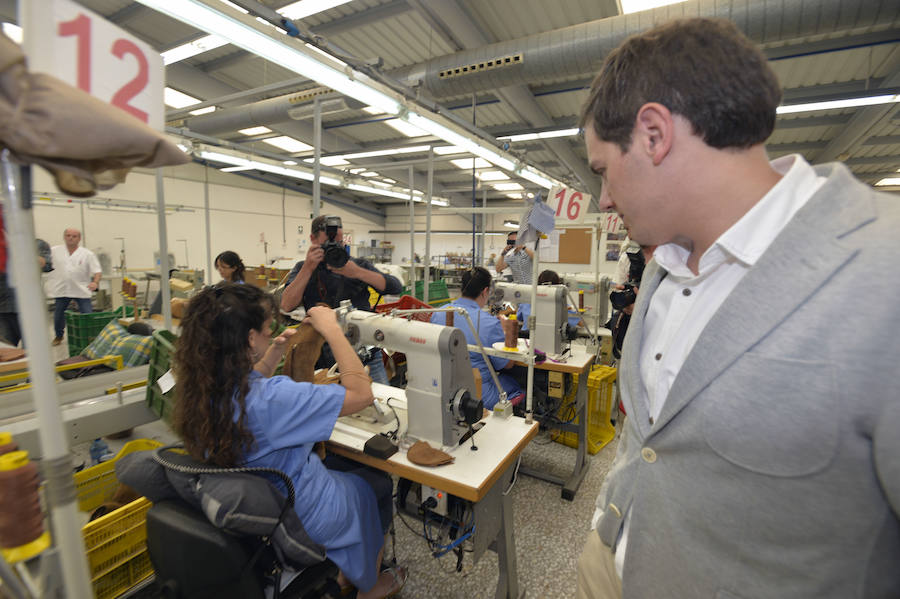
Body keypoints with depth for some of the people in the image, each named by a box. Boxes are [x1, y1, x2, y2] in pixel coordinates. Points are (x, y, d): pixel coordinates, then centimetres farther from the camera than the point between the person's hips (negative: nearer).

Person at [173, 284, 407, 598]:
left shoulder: (202, 388, -13)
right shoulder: (270, 398, -39)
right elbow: (361, 393, -34)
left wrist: (276, 350, -1)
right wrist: (332, 330, -28)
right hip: (300, 519, -7)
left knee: (338, 460, 27)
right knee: (379, 481, 18)